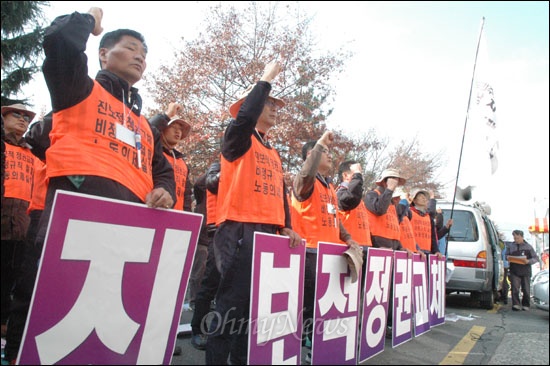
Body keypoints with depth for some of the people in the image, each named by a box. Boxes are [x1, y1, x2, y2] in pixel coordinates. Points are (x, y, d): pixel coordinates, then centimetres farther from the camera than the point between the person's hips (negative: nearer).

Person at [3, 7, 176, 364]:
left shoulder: (145, 125, 33)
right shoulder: (80, 89, 18)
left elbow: (162, 170, 28)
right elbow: (59, 39, -1)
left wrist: (164, 192, 4)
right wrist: (90, 20, 20)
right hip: (78, 194, -5)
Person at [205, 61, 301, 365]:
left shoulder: (274, 154, 23)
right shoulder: (238, 139, 1)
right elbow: (245, 117, -22)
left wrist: (286, 226, 9)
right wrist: (266, 80, -10)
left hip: (269, 234, 8)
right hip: (239, 230, -8)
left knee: (255, 302, 13)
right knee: (232, 301, -7)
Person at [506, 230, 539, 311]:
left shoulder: (528, 246, 4)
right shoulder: (510, 246, 9)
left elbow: (536, 258, 5)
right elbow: (506, 255, 19)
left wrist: (528, 261, -14)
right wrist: (508, 258, -5)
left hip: (525, 271, 0)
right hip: (514, 271, 0)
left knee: (526, 290, 6)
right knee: (515, 289, -9)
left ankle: (526, 305, 21)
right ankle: (516, 304, -8)